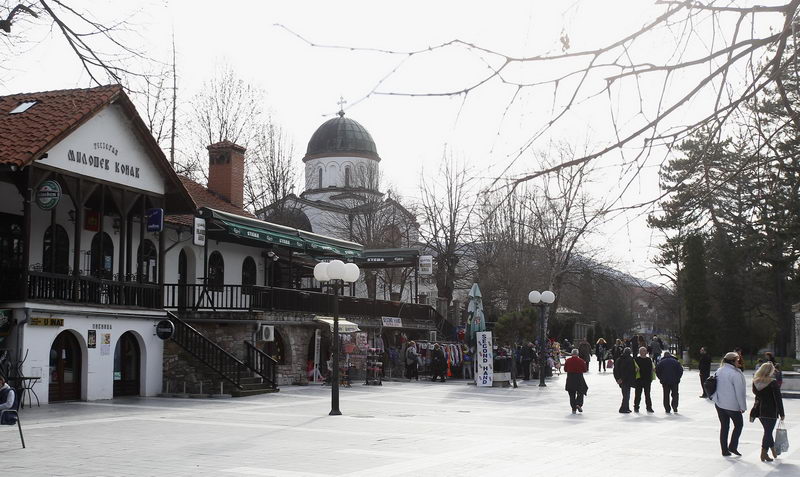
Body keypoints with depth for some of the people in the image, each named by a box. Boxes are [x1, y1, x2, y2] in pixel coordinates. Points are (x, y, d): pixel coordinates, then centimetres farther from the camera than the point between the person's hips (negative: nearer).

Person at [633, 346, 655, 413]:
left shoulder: (649, 360, 13)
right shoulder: (636, 360, 1)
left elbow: (652, 369, 16)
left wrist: (651, 377, 7)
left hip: (647, 379, 3)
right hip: (639, 379, -3)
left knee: (647, 394, 8)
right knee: (638, 394, 1)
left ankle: (649, 407, 13)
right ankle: (636, 407, 8)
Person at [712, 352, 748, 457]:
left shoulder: (718, 371, 4)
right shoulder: (735, 373, -19)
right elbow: (739, 392, -16)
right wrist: (743, 406, -9)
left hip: (719, 404, 7)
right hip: (732, 405, -6)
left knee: (724, 426, 13)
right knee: (738, 424, 13)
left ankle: (725, 450, 16)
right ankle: (733, 446, 6)